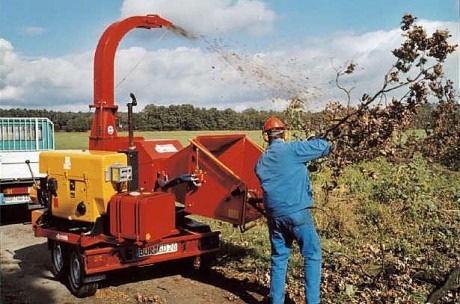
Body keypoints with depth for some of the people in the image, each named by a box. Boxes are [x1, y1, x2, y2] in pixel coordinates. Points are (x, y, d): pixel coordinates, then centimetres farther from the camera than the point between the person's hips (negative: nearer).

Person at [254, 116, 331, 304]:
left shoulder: (261, 161, 12)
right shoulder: (292, 149, -6)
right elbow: (325, 147, -4)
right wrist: (312, 142, 18)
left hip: (274, 215, 6)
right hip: (297, 212, -5)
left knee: (279, 258, 16)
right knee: (312, 256, 6)